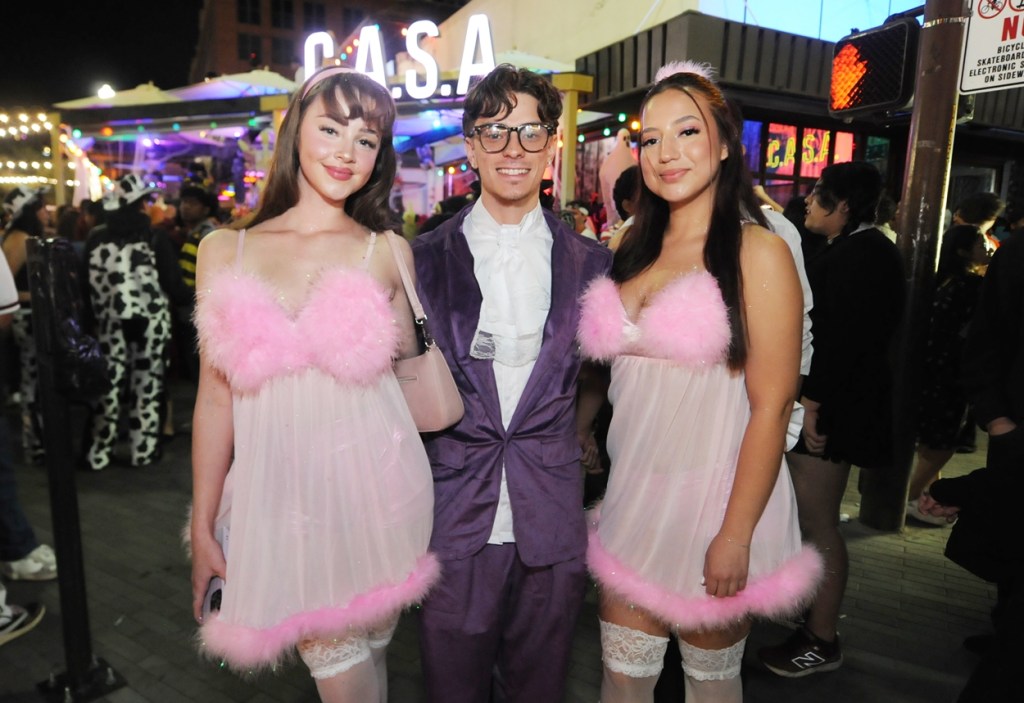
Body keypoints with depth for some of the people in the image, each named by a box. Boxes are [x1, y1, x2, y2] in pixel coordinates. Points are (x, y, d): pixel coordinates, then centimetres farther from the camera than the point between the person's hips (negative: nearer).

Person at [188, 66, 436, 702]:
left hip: (375, 489, 0)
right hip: (278, 498, 1)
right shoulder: (225, 250, 5)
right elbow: (216, 397, 6)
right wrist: (203, 528, 8)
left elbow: (409, 373, 6)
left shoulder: (388, 252, 2)